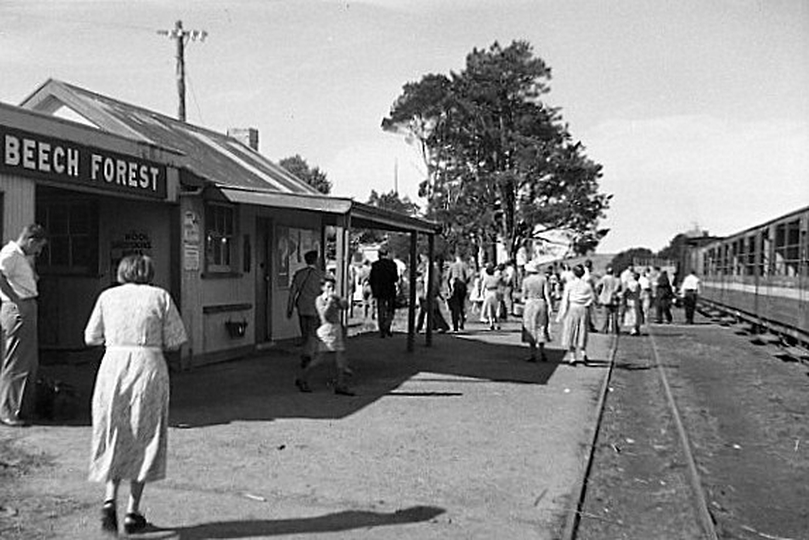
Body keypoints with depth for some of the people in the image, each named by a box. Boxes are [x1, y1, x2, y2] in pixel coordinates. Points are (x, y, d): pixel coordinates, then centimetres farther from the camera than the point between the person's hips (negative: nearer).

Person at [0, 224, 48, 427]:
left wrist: (31, 260, 15)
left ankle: (23, 408, 25)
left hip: (27, 309, 10)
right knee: (16, 363, -4)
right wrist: (17, 301, -24)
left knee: (30, 362, 15)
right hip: (17, 311, -10)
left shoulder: (23, 256, 18)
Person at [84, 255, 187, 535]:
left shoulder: (108, 296, 6)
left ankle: (110, 499, 0)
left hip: (113, 366, 2)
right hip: (148, 367, -2)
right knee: (144, 440, 9)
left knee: (114, 437, 17)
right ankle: (133, 512, 12)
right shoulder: (160, 296, 1)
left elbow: (91, 338, 10)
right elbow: (175, 341, -2)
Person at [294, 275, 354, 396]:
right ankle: (302, 379, 13)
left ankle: (341, 385, 9)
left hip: (336, 329, 6)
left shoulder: (334, 298, 12)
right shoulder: (320, 299, -4)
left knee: (340, 358, 3)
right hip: (326, 330, -6)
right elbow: (325, 314, -16)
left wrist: (338, 299, -15)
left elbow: (345, 306, -1)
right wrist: (329, 301, -19)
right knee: (319, 358, -4)